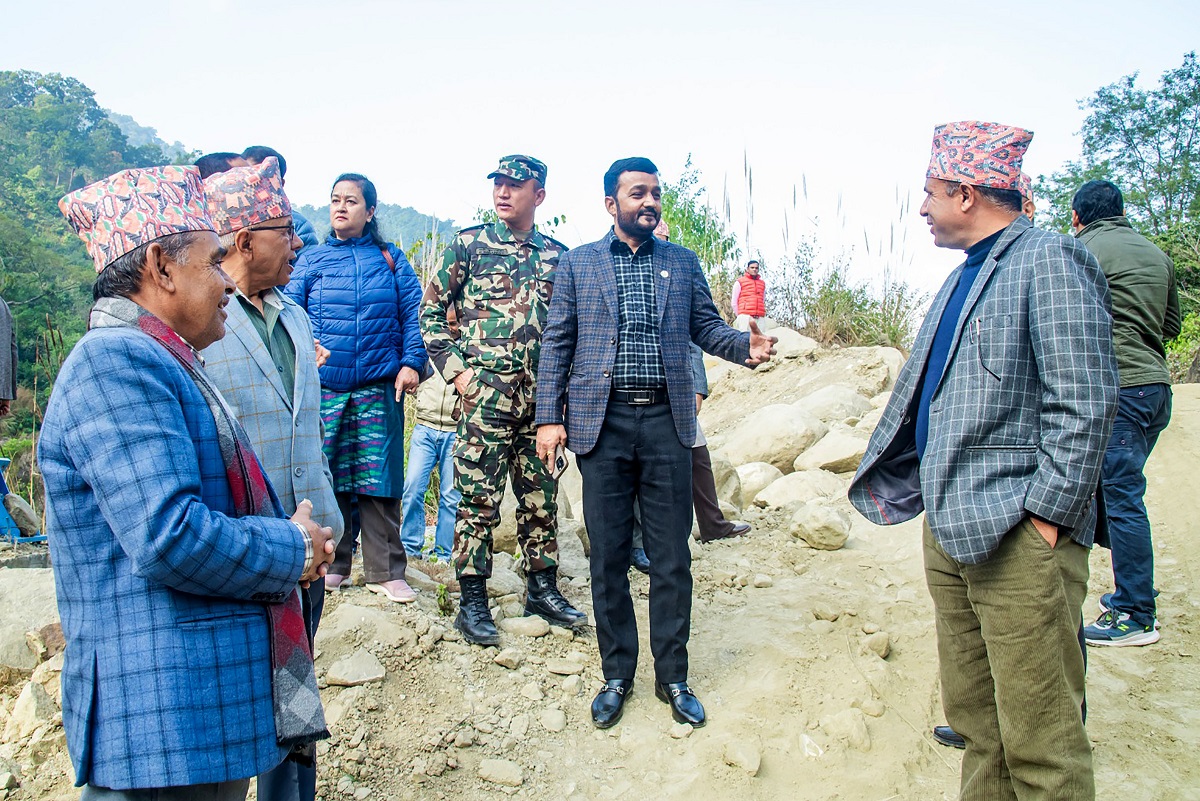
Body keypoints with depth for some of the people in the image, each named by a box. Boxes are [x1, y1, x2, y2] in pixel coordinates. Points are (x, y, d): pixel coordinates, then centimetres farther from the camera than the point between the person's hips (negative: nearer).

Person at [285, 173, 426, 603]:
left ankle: (385, 571, 9)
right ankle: (333, 563, 21)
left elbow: (412, 314, 6)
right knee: (326, 478, 6)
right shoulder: (311, 260, 10)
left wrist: (411, 362, -5)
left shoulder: (391, 259, 9)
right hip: (323, 386, 1)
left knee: (378, 479, 0)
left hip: (379, 388, -1)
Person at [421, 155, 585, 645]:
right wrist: (454, 368, -5)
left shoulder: (557, 256, 12)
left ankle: (542, 587, 23)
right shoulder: (469, 245, 3)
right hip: (486, 395, -3)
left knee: (541, 497, 10)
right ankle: (472, 601, 9)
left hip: (542, 397, 4)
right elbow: (432, 310, 4)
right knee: (479, 499, -1)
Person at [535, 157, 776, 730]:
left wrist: (744, 344, -12)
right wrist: (549, 418, -2)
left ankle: (673, 677, 20)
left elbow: (706, 326, 10)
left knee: (672, 558, 5)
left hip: (667, 422, 1)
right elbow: (556, 344, 6)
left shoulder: (683, 262, 12)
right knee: (608, 558, 6)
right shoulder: (577, 264, 8)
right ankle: (617, 676, 22)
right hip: (603, 421, -1)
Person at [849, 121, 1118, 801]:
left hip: (1018, 538, -9)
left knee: (1038, 734, -3)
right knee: (973, 715, 16)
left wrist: (1046, 512, -17)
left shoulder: (1050, 262, -9)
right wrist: (916, 488, 22)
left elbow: (1085, 404, -16)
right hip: (949, 528, 9)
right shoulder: (966, 275, 20)